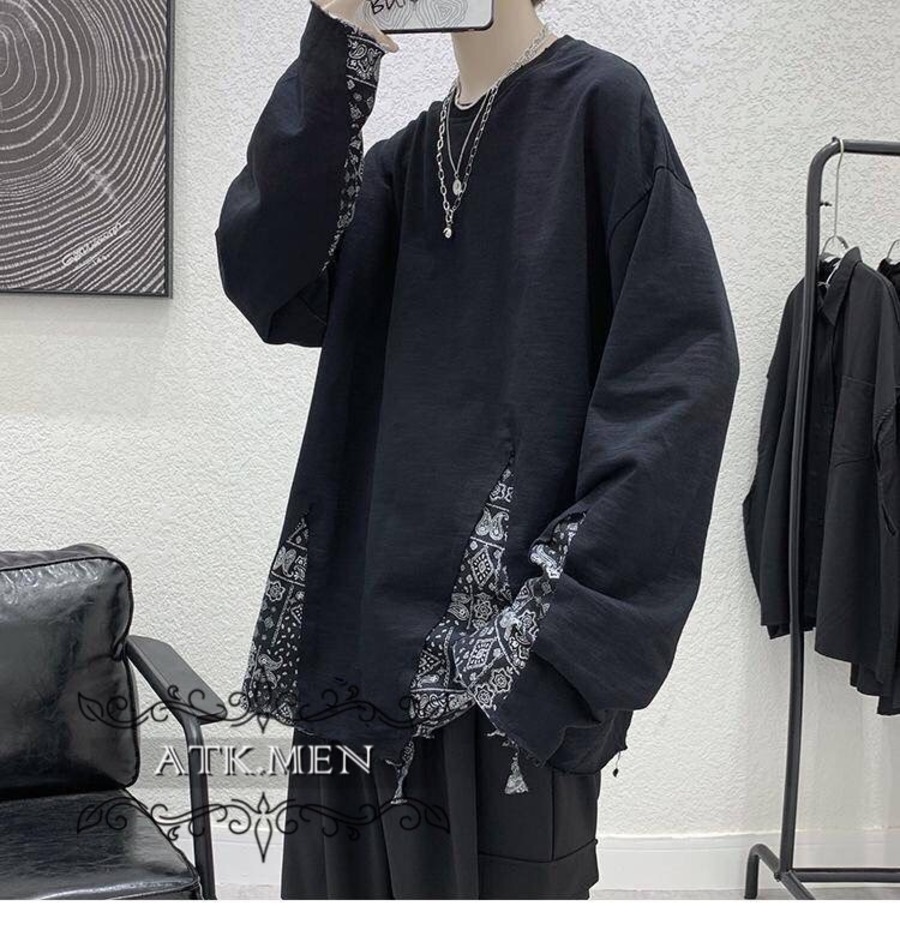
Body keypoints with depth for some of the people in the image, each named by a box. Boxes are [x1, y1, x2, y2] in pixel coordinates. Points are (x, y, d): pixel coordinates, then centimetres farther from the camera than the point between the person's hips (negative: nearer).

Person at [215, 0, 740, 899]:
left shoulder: (601, 103, -3)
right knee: (364, 872, 11)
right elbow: (266, 282, 0)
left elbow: (683, 361, -13)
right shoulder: (409, 154, 15)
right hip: (378, 615, 6)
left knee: (494, 874, 3)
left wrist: (569, 614, -19)